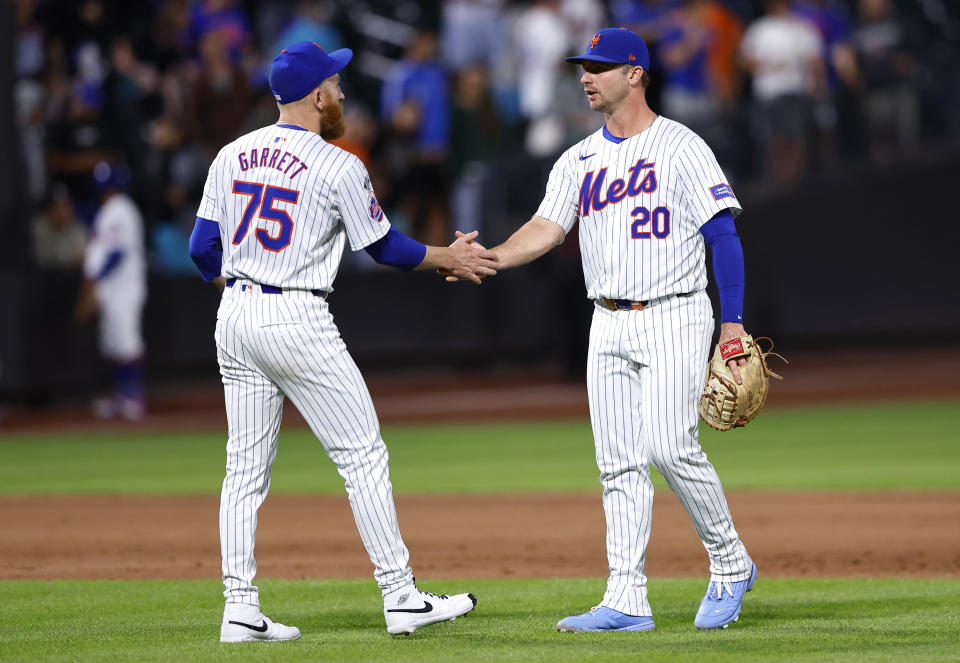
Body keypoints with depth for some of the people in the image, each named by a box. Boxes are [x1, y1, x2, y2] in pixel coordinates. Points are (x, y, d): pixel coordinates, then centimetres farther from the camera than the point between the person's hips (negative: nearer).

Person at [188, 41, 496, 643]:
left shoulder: (232, 155, 7)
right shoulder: (339, 168, -10)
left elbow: (203, 249, 9)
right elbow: (385, 247, -1)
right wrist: (450, 258, 13)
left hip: (236, 318, 6)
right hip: (298, 319, -6)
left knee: (246, 467, 9)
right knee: (363, 456, 2)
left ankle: (240, 609, 6)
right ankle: (401, 596, 3)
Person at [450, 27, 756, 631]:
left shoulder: (681, 147, -5)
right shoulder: (579, 161, 12)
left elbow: (724, 234, -7)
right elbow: (547, 228, 1)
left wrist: (733, 322, -13)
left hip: (674, 319, -6)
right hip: (610, 326, 6)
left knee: (669, 445, -19)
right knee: (619, 464, 2)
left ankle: (730, 563, 0)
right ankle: (627, 601, 3)